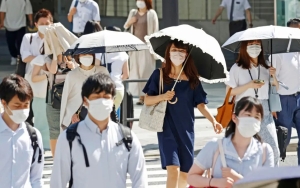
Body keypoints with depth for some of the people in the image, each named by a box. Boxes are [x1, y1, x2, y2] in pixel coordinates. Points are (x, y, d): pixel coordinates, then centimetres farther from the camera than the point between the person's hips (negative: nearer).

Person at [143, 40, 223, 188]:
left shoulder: (192, 79, 4)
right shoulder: (159, 75, -1)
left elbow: (200, 104, 3)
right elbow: (147, 100, -1)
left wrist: (213, 120, -12)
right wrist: (163, 96, -20)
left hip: (186, 129, 3)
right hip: (167, 129, -3)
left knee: (185, 172, 10)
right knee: (173, 169, -18)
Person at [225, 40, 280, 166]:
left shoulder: (266, 67, 10)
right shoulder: (237, 68, -1)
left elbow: (276, 89, 15)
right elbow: (229, 92, -3)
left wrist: (274, 76, -4)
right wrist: (249, 85, -13)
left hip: (264, 111, 3)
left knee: (273, 150, -6)